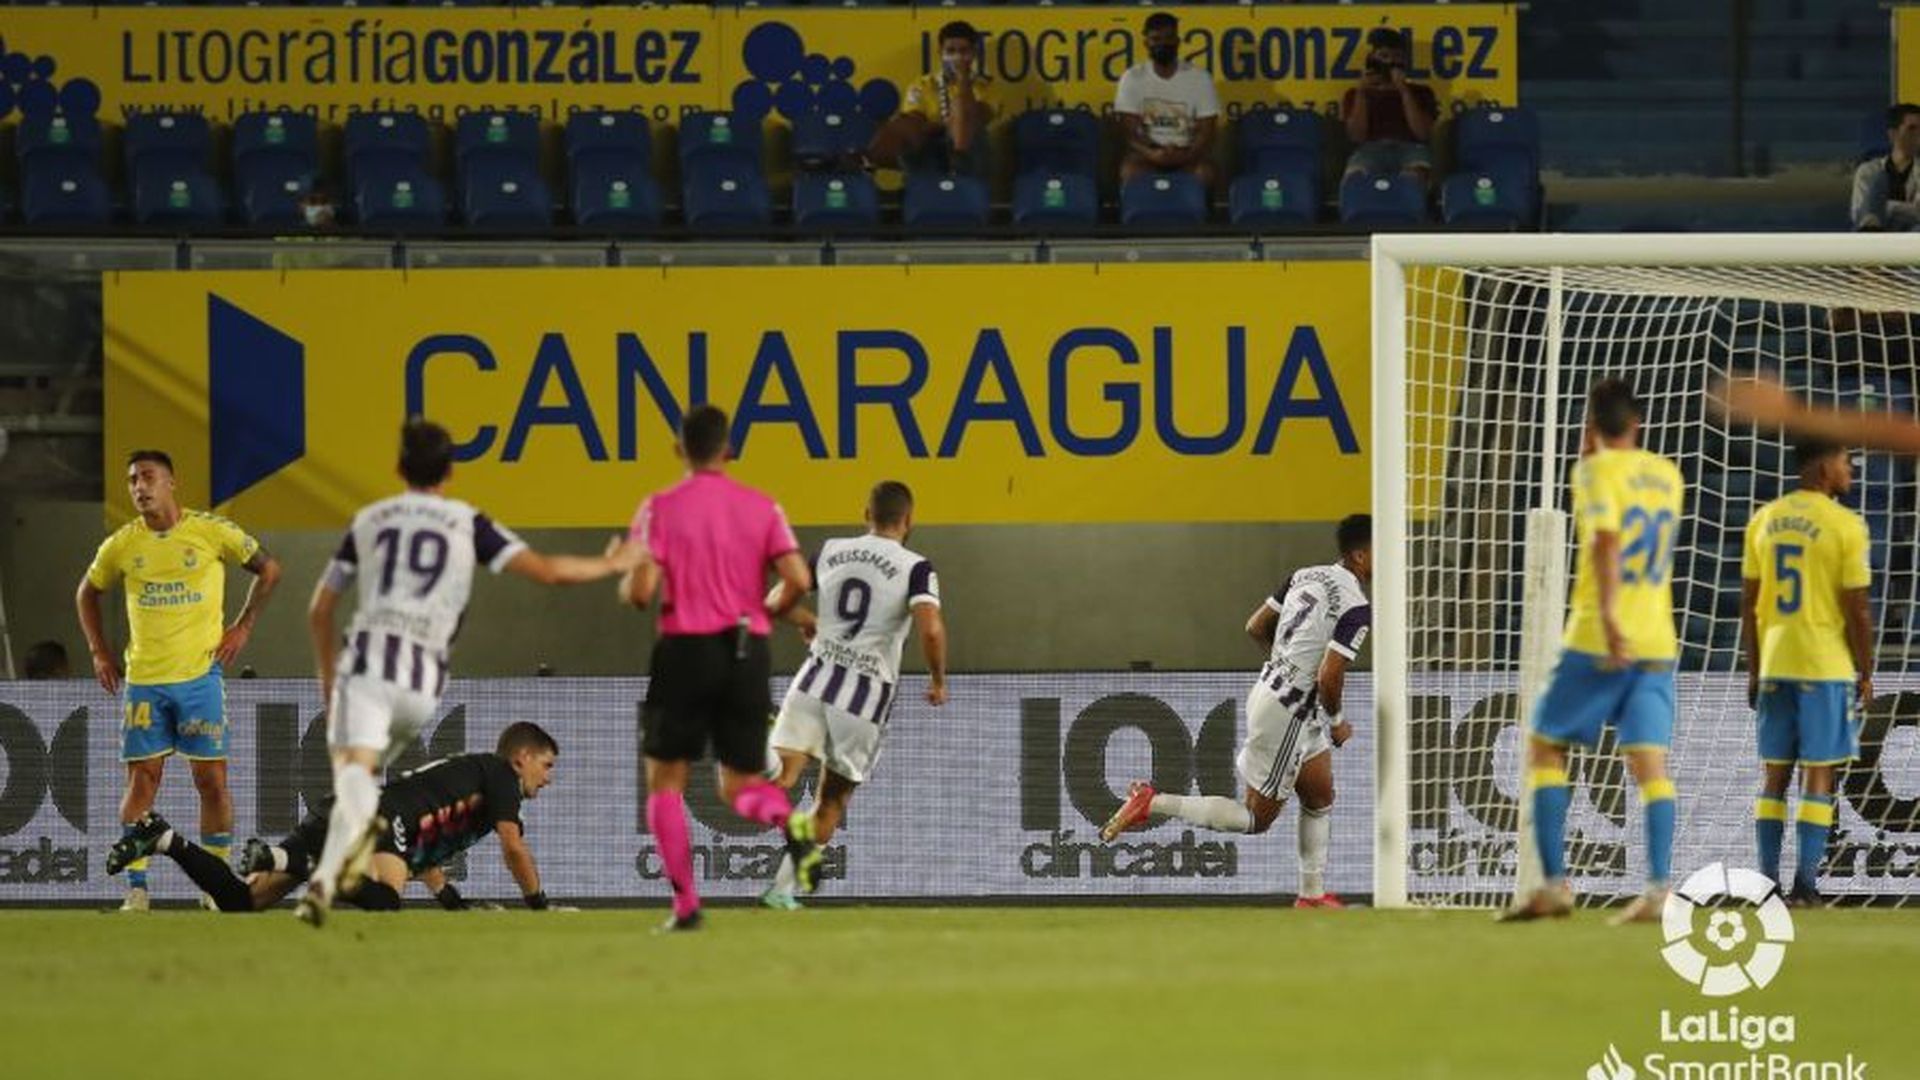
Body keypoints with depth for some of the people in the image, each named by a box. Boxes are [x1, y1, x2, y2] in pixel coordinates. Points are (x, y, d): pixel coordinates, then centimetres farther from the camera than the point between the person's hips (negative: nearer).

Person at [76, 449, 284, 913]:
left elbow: (268, 569, 8)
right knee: (142, 779, -2)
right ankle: (136, 888, -1)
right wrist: (99, 653, 12)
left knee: (211, 778, 0)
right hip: (143, 679, 2)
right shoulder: (122, 545, 3)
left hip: (199, 674, -2)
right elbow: (87, 593, 21)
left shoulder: (212, 532, -3)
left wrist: (243, 627, 2)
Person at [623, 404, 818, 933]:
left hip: (685, 650, -3)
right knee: (739, 785, 14)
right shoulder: (762, 508, 5)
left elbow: (641, 591, -11)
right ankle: (790, 820, -22)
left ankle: (685, 903, -1)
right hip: (748, 652, 3)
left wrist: (625, 584, 13)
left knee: (665, 781, 11)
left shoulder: (660, 508, -4)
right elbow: (798, 579, -4)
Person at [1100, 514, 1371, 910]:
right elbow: (1329, 677, -25)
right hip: (1286, 712, -9)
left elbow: (1255, 627, 13)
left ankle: (1312, 895, 26)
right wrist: (1337, 722, -6)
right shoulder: (1356, 608, -20)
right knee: (1256, 819, 2)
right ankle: (1151, 803, -3)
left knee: (1320, 798, 19)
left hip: (1269, 686, 9)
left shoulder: (1306, 577, 5)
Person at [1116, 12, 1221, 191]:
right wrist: (1152, 154, -27)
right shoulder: (1132, 79, -2)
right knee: (1130, 172, -35)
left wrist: (1186, 156, -26)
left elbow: (1206, 132, -5)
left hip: (1186, 152, 0)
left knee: (1205, 173, -34)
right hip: (1148, 151, 0)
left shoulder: (1200, 79, -3)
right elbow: (1130, 132, -6)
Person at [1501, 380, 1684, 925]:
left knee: (1545, 749, 6)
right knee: (1651, 764, 0)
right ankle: (1658, 889, -15)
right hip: (1657, 644, 5)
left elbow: (1606, 537, -22)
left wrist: (1608, 616, -30)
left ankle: (1555, 884, -2)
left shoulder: (1599, 470, -6)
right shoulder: (1667, 476, 14)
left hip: (1601, 639, -5)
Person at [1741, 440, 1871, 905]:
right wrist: (1866, 674, 0)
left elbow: (1748, 603, 9)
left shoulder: (1763, 521, 7)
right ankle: (1806, 881, -4)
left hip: (1774, 664, 5)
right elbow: (1857, 610, -9)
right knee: (1818, 774, 0)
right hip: (1826, 666, -5)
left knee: (1774, 773, 9)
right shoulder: (1845, 526, -10)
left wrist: (1754, 669, 16)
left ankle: (1768, 880, 6)